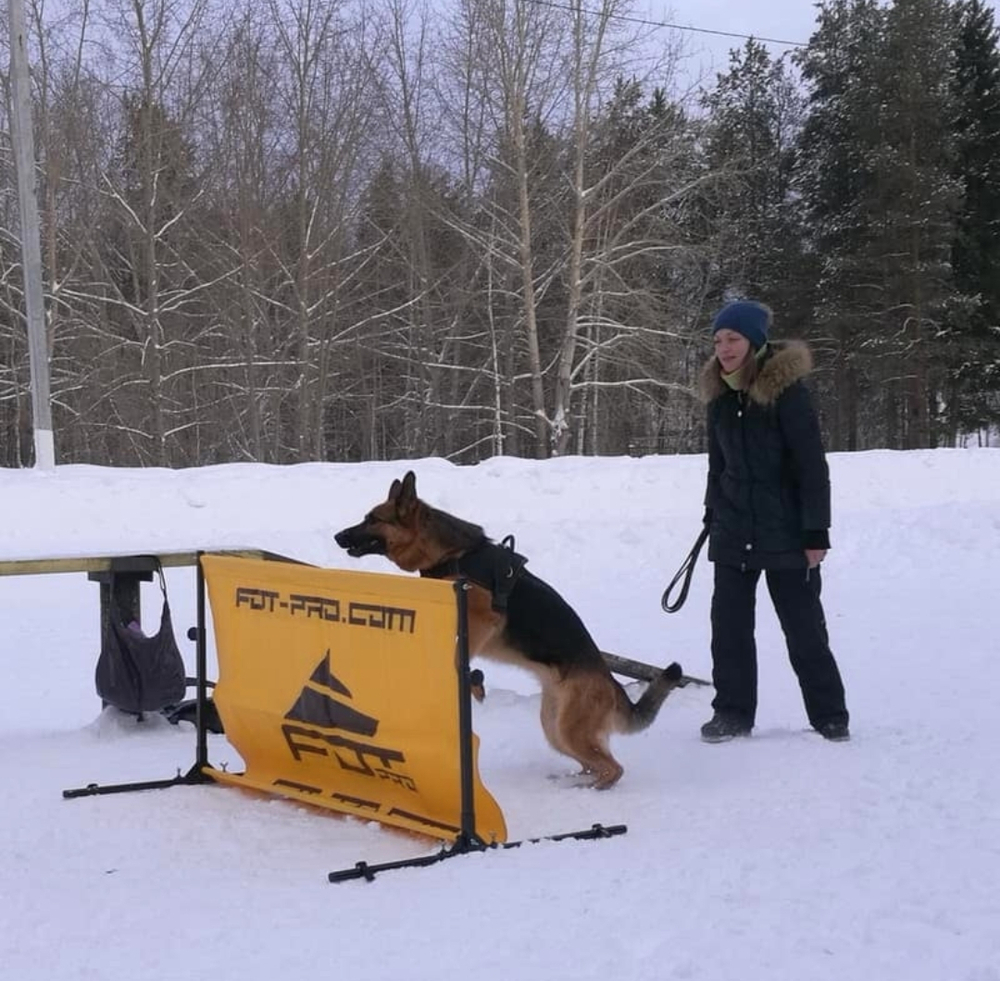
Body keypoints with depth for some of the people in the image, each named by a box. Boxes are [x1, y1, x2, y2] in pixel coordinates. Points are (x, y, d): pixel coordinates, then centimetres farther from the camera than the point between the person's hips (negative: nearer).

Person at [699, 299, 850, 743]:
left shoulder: (786, 390, -12)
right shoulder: (720, 395, 6)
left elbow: (812, 465, -13)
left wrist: (816, 534, -16)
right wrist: (713, 516, 17)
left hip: (785, 532, -5)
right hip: (733, 533, 5)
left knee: (804, 627, 3)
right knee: (729, 624, 4)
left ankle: (829, 716, 15)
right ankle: (732, 712, 14)